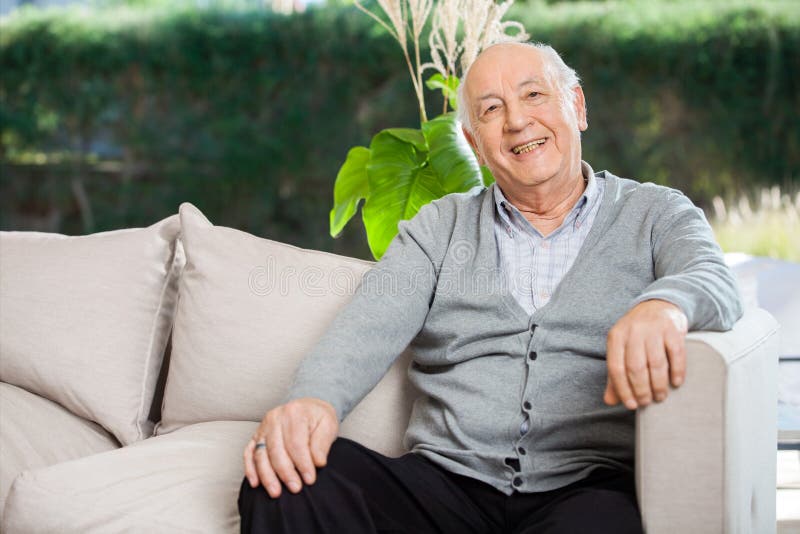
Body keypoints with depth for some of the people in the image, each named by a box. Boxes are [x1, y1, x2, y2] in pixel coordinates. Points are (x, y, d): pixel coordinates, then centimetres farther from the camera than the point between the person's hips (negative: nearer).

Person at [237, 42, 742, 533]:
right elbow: (372, 324, 3)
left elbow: (713, 281, -7)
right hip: (447, 479, 2)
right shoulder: (440, 225, 18)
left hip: (590, 488, -2)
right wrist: (314, 398, -21)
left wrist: (664, 306, -34)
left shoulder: (655, 214, 13)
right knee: (287, 484, -24)